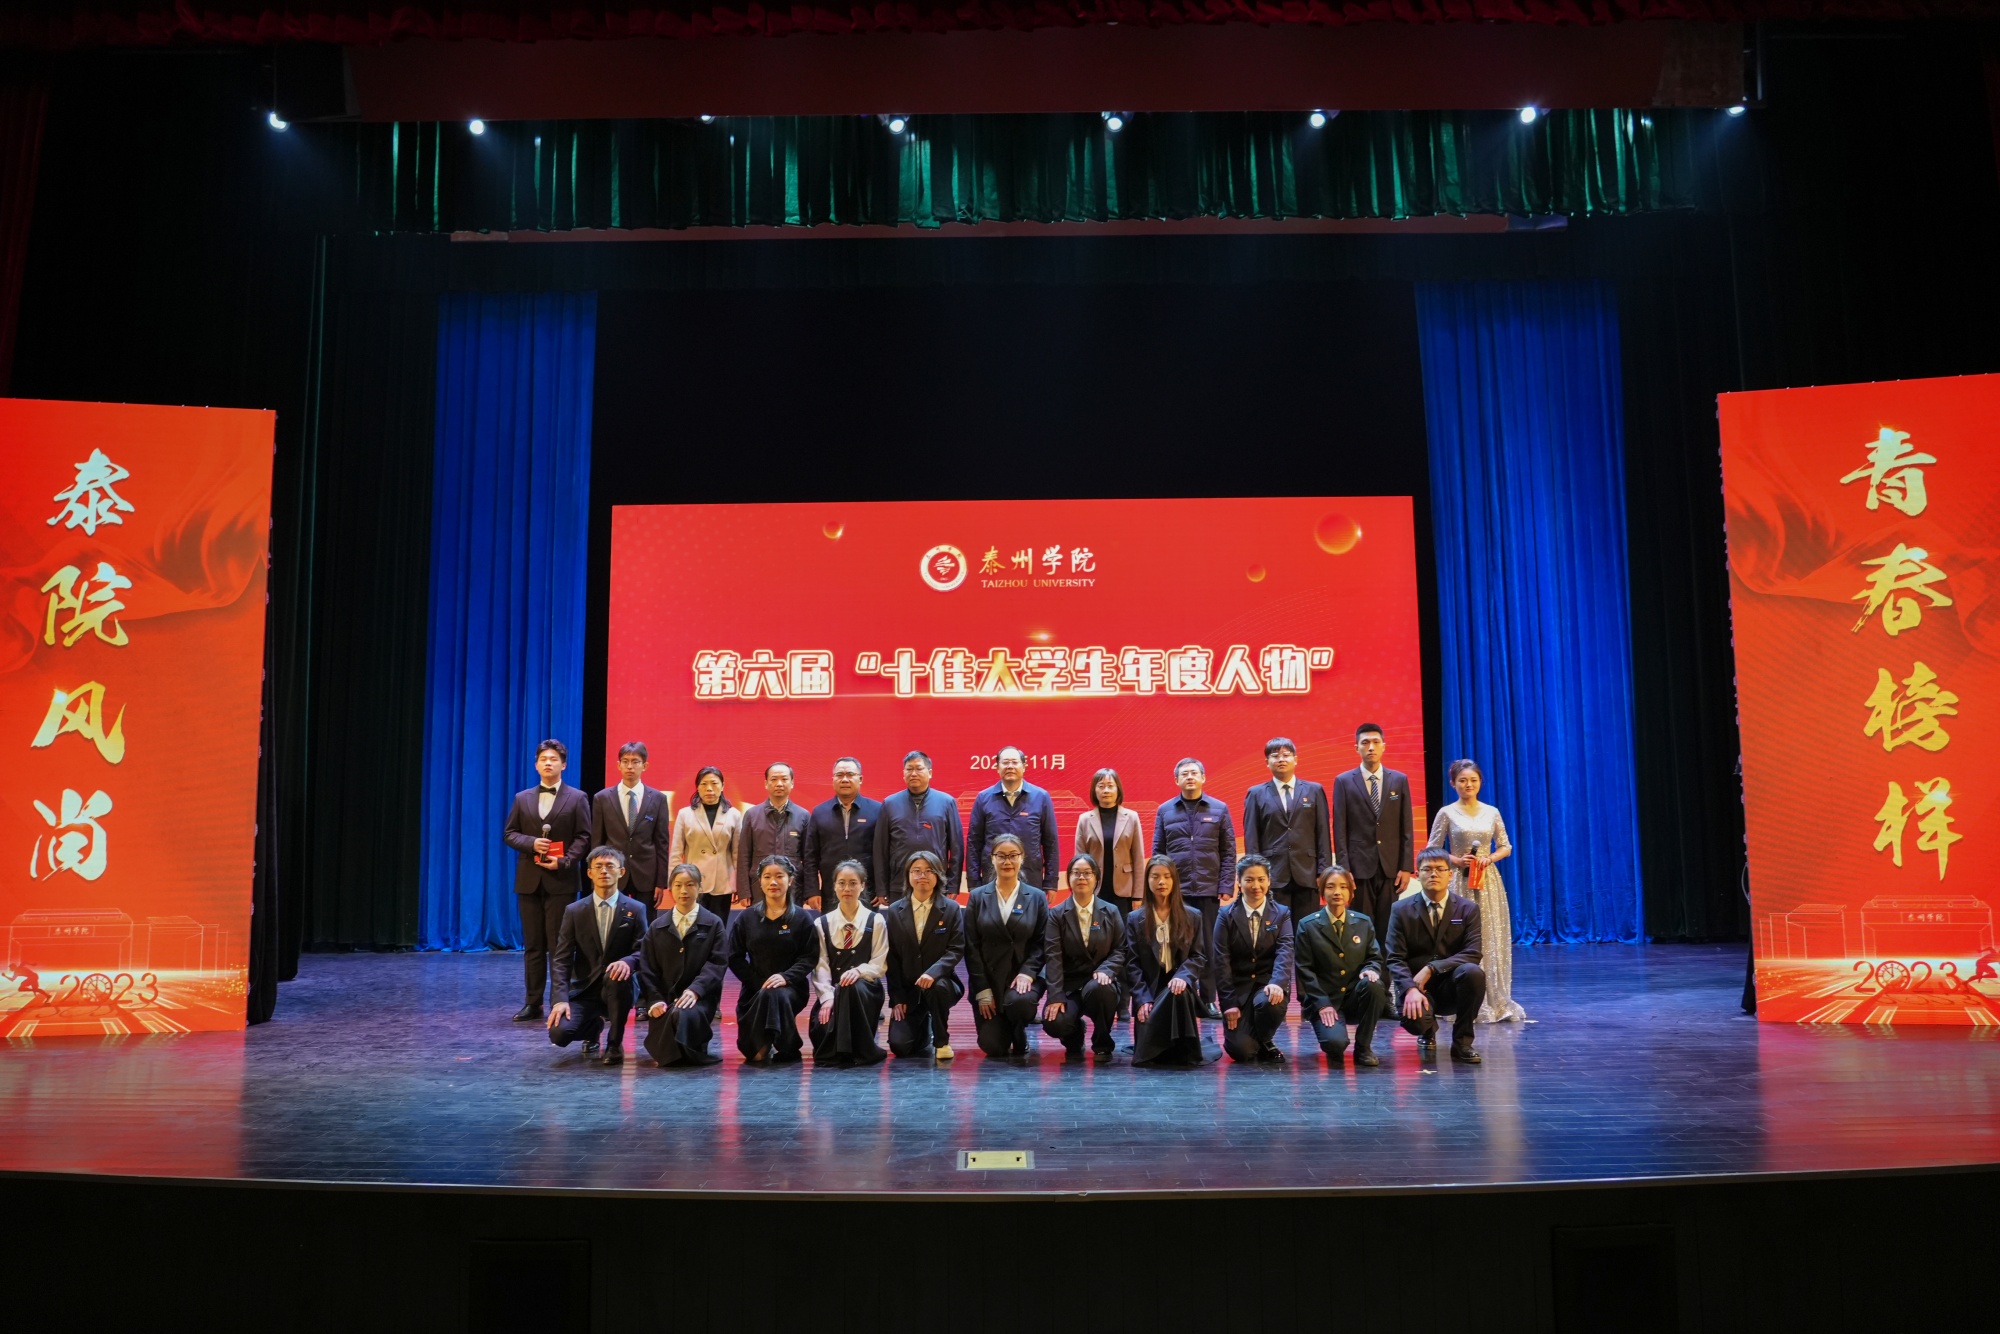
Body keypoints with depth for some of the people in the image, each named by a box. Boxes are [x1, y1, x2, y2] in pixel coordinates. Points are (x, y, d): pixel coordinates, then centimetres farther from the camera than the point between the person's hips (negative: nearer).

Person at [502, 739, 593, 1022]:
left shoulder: (577, 798, 3)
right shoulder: (522, 798, 12)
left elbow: (583, 837, -2)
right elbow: (509, 833, 9)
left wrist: (564, 861, -15)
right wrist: (531, 843, -10)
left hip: (561, 880, -3)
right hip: (529, 879, 3)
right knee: (532, 944, 7)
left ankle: (560, 1001, 4)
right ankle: (533, 1002, 12)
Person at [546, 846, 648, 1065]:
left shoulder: (635, 910, 0)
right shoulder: (574, 911, 2)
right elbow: (562, 959, -3)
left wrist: (627, 961, -31)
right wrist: (562, 998, -17)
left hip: (618, 986, -1)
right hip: (584, 990, 1)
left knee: (616, 975, -36)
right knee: (559, 1033, -24)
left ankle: (615, 1043, -12)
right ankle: (594, 1026, 16)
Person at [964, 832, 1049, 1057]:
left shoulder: (1037, 898, 4)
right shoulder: (978, 897, 3)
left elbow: (1041, 943, 1)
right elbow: (971, 947, 0)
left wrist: (1027, 973, -16)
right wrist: (982, 991, -7)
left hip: (1023, 975, 0)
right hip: (988, 978, 1)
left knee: (1019, 1002, -35)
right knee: (992, 1046, -11)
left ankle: (1020, 1039, 2)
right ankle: (1002, 1028, 28)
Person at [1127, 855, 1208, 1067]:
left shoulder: (1192, 917, 10)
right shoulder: (1135, 919, 8)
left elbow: (1199, 957, 3)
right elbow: (1132, 964, 1)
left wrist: (1183, 976, -19)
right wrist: (1142, 999, -13)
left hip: (1179, 985, 1)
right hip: (1149, 990, -1)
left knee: (1179, 992, -36)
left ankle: (1184, 1052, -23)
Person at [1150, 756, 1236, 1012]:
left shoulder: (1219, 809, 6)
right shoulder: (1165, 811, 8)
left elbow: (1228, 853, 5)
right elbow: (1157, 852, 8)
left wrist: (1226, 889, -3)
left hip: (1209, 890, 0)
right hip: (1175, 891, 0)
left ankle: (1208, 1001, 11)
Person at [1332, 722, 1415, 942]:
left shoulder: (1399, 780, 8)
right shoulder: (1343, 781, 3)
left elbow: (1406, 828, 6)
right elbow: (1340, 830, 0)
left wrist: (1406, 867, 0)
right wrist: (1343, 869, -7)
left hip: (1391, 868, 2)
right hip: (1359, 867, -1)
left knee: (1388, 929, 3)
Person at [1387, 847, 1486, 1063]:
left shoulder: (1468, 909, 0)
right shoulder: (1402, 910, -1)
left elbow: (1472, 954, -12)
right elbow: (1395, 959, -7)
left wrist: (1431, 969, -23)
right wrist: (1411, 989, -26)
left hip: (1452, 985, 0)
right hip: (1417, 987, 0)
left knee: (1473, 972, -33)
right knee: (1414, 1018, -33)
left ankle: (1462, 1041, -12)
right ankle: (1429, 1029, 11)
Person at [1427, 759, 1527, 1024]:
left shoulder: (1491, 812, 7)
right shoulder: (1447, 813, -1)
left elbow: (1506, 847, 11)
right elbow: (1433, 850, 1)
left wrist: (1489, 858, -8)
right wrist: (1457, 860, -13)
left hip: (1489, 881, 3)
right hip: (1460, 882, -3)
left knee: (1493, 940, 3)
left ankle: (1496, 1002, 11)